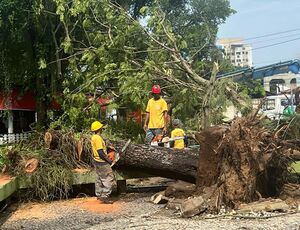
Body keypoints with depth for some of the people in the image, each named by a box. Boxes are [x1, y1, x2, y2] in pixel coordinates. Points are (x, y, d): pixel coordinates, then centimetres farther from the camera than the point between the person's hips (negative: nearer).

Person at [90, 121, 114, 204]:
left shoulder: (93, 137, 9)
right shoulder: (98, 138, -22)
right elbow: (100, 152, -26)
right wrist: (108, 160, -18)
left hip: (97, 162, 10)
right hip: (102, 163, -10)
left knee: (99, 179, 18)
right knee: (109, 178, -6)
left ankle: (99, 195, 26)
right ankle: (105, 196, -7)